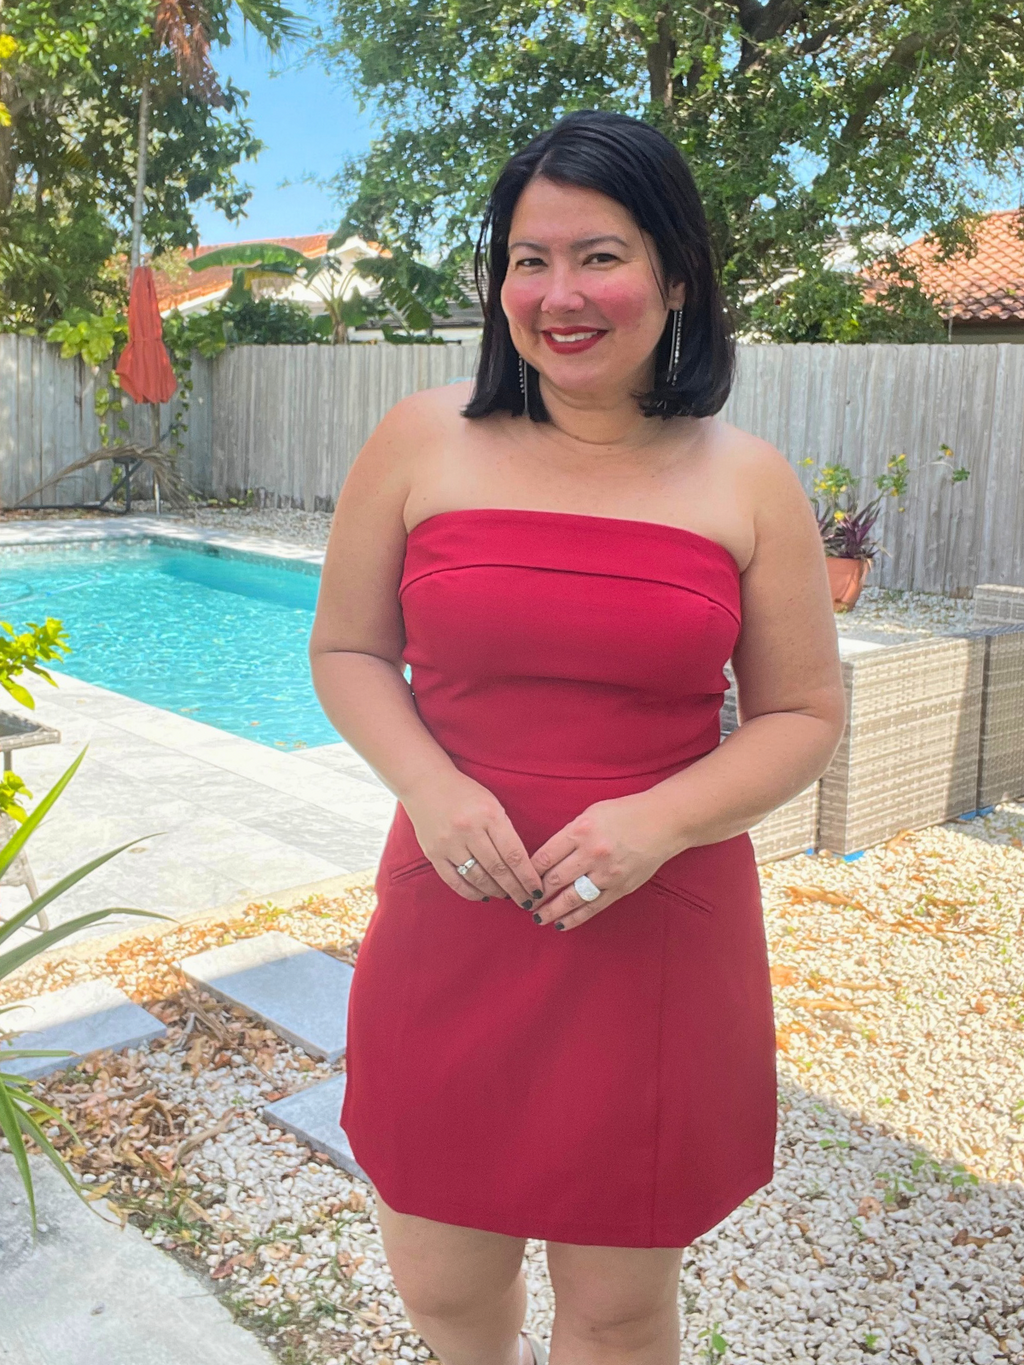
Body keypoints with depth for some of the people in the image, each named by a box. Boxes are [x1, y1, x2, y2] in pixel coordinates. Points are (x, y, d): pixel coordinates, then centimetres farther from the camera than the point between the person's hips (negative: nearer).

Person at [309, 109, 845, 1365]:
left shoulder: (747, 483, -2)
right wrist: (431, 790, -13)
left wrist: (657, 823, -15)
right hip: (452, 927, 1)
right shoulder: (422, 444, -1)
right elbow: (346, 653, 5)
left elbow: (803, 716, 2)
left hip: (662, 943, 0)